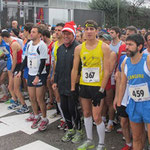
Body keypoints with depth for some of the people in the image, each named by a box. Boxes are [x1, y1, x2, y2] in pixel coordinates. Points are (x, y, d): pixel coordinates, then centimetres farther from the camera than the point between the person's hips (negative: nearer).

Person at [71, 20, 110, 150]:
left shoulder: (104, 47, -9)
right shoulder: (79, 48, 2)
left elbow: (107, 71, -10)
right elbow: (75, 69, 5)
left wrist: (101, 90, -14)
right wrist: (72, 88, 3)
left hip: (97, 87, -4)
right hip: (84, 85, 5)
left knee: (97, 117, -3)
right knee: (86, 114, 16)